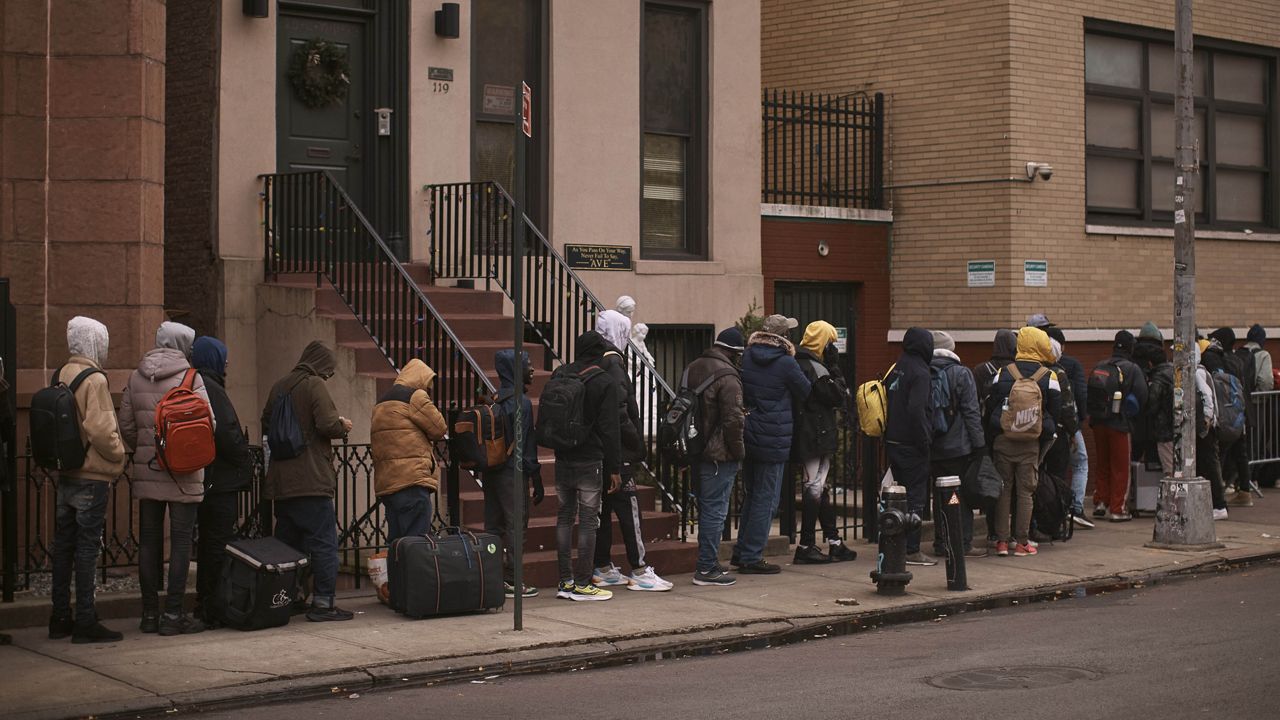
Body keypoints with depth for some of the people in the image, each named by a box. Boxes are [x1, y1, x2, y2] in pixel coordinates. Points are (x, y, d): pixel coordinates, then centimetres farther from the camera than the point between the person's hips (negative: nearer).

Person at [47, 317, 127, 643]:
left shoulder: (60, 376, 9)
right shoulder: (94, 380, -15)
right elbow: (100, 429, -22)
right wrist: (117, 455, -6)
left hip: (65, 475, 8)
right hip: (92, 478, -8)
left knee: (63, 546, 12)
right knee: (87, 547, -4)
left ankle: (60, 618, 18)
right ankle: (85, 622, -1)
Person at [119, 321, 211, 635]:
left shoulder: (136, 377, 7)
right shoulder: (189, 376, -7)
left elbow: (126, 425, 6)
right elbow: (208, 423, -12)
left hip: (146, 471, 5)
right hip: (183, 473, -4)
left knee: (149, 541, 10)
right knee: (181, 542, 1)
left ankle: (150, 613, 14)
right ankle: (173, 614, 0)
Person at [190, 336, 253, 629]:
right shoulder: (212, 390, -15)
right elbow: (227, 435, -21)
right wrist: (246, 465, -7)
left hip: (202, 480, 10)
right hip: (221, 481, -10)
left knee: (208, 542, 17)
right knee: (220, 544, -5)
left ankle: (204, 605, 23)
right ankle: (215, 610, -3)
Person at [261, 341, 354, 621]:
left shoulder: (279, 386, 13)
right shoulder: (314, 385, -8)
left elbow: (266, 426, 20)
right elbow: (328, 424, -17)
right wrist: (343, 426, 2)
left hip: (281, 482, 8)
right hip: (311, 480, -7)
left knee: (287, 542, 14)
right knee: (324, 542, -4)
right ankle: (323, 602, -7)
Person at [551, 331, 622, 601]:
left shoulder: (560, 376, 7)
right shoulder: (605, 383, -10)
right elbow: (610, 429, -12)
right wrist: (615, 469, -8)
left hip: (562, 459, 6)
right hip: (590, 461, -6)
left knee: (565, 516, 12)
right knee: (588, 520, -1)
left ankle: (565, 581, 13)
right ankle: (582, 584, 0)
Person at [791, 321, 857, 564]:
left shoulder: (796, 364, 12)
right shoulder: (815, 369, -17)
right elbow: (840, 397, -13)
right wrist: (835, 368, -8)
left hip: (802, 438, 10)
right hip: (818, 438, -10)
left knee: (819, 488, 14)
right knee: (815, 489, -5)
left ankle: (834, 542, 20)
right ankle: (806, 546, -3)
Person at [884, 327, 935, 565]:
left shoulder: (895, 369, 11)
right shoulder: (920, 373, -14)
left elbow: (888, 401, 14)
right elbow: (916, 409, -24)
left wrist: (890, 433, 16)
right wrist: (925, 440, -17)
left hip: (893, 443, 8)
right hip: (912, 446, -8)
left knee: (901, 496, 15)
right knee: (916, 498, -3)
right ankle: (911, 550, -3)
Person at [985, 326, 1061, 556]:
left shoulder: (1002, 373, 0)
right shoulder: (1049, 377, -3)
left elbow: (990, 408, 4)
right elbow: (1055, 412, 1)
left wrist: (993, 434, 14)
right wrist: (1047, 437, 12)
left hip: (1002, 441, 1)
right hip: (1031, 444, -1)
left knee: (1003, 490, 7)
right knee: (1026, 492, 4)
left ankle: (1002, 540, 5)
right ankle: (1022, 542, 5)